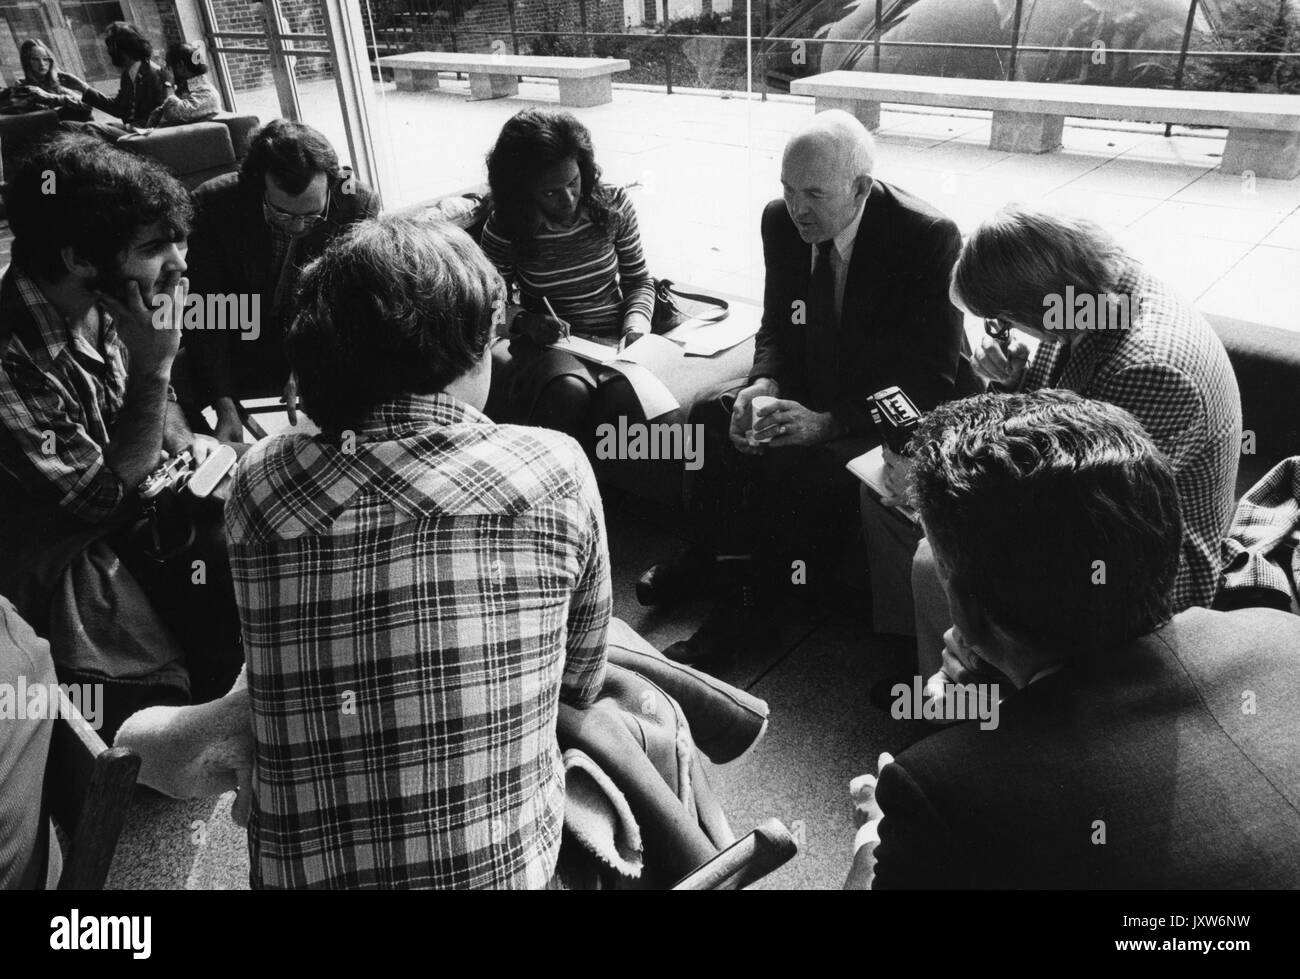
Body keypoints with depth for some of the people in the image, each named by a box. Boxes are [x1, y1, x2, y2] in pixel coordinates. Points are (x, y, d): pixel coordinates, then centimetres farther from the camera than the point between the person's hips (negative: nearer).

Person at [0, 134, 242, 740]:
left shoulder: (103, 305, -5)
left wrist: (186, 442, -8)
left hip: (135, 508, 7)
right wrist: (153, 364, -30)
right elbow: (109, 496, -23)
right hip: (69, 565, -7)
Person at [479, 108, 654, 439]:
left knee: (625, 395, -33)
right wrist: (524, 321, -15)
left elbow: (639, 279, 10)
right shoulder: (506, 226, -5)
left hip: (614, 338, 2)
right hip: (549, 344, -1)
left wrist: (636, 322, -10)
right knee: (568, 392, -37)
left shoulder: (612, 204, -1)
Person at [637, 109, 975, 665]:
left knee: (801, 466, -30)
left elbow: (931, 379, -22)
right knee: (711, 419, -15)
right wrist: (765, 384, -16)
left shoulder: (929, 239, -21)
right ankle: (720, 564, 3)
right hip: (813, 390, 6)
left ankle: (747, 604, -7)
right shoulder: (783, 223, -4)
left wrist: (826, 421, -33)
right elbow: (777, 328, 7)